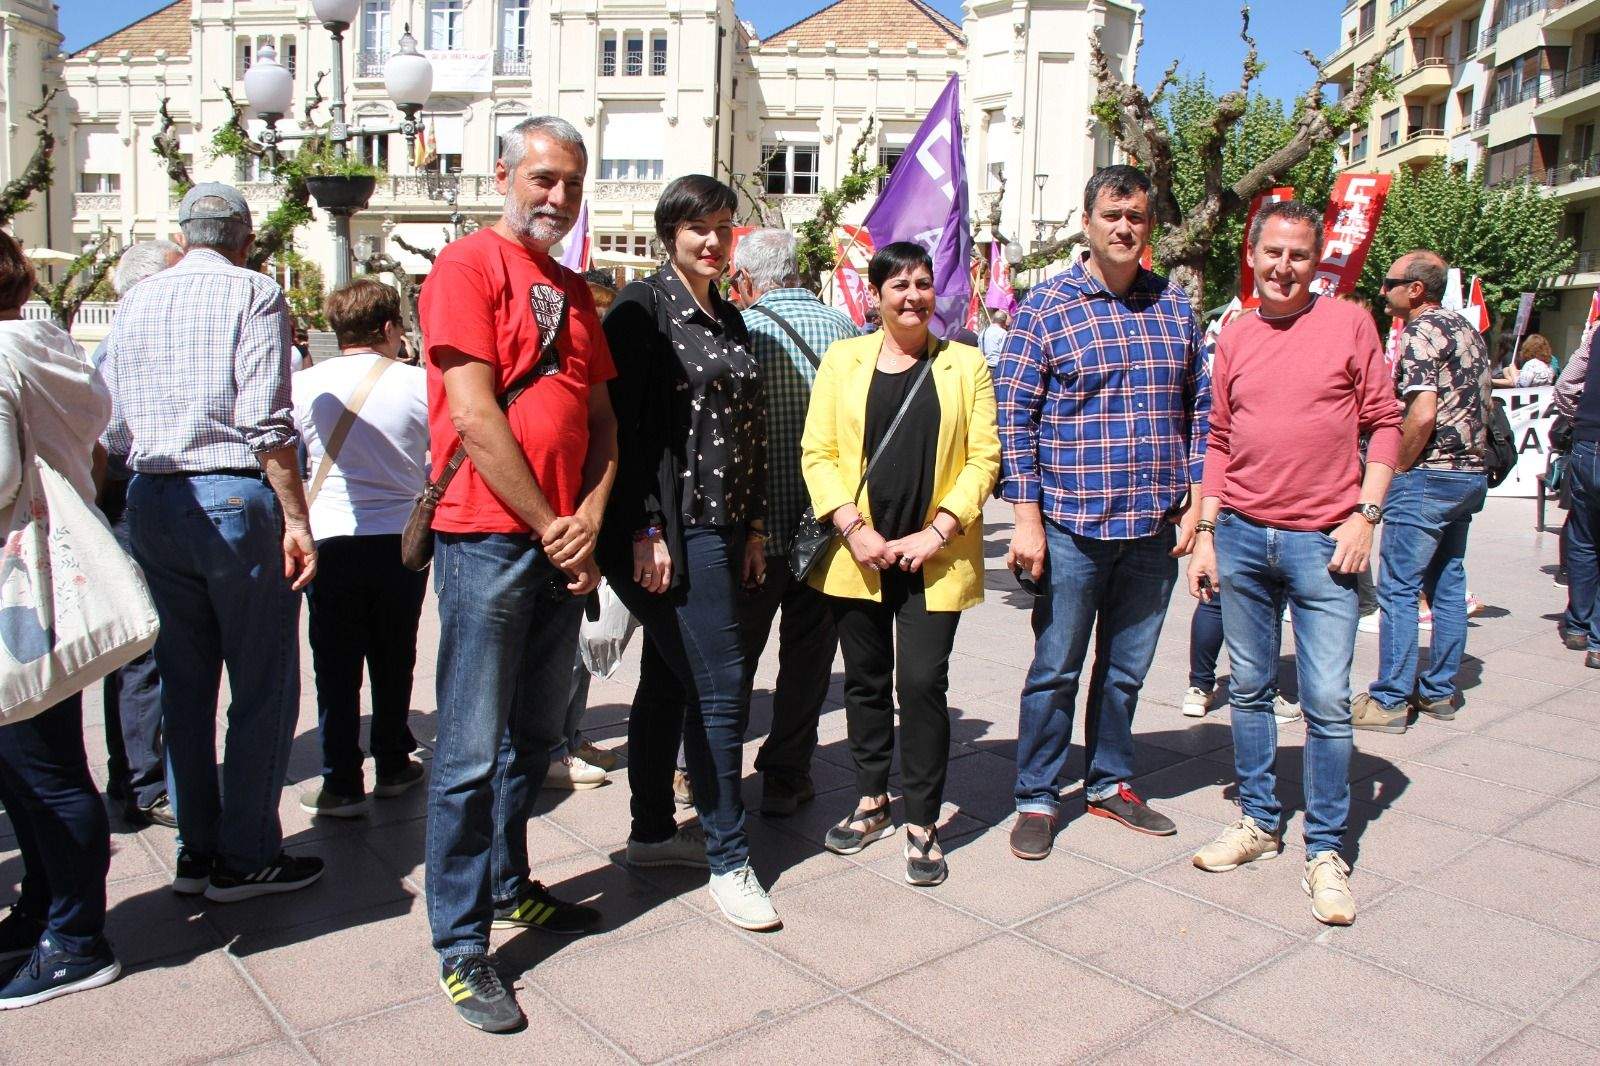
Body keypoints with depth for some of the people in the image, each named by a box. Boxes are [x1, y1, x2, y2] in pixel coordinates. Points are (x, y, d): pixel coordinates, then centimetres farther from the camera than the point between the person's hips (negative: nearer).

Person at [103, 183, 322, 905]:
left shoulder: (135, 301, 13)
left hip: (151, 502, 6)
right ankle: (245, 858, 9)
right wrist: (295, 520, -14)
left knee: (183, 685, 14)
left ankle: (195, 852, 22)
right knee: (263, 686, 3)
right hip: (235, 499, -6)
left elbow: (111, 426, 11)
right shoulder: (254, 294, -5)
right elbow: (266, 423, -15)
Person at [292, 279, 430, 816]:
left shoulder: (306, 385, -3)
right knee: (394, 660, 14)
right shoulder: (419, 384, -6)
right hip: (401, 540, 1)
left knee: (336, 665, 6)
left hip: (330, 540, 0)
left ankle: (342, 784, 9)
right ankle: (393, 766, 26)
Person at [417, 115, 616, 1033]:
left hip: (566, 543, 8)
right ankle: (461, 945, 11)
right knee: (472, 751, -1)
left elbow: (601, 416, 15)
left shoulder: (573, 289, 17)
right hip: (489, 537, -7)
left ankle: (510, 888, 34)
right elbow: (473, 417, -15)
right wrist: (550, 527, -11)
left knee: (535, 735, 17)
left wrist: (590, 519, -1)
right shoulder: (469, 266, -6)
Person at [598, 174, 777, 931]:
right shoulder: (643, 306, -7)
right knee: (720, 686, -6)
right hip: (671, 529, -8)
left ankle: (652, 832, 27)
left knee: (668, 680, 15)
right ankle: (728, 860, 6)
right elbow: (624, 422, -14)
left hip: (721, 528, 8)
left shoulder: (728, 317, 16)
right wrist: (648, 531, -19)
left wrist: (754, 528, 14)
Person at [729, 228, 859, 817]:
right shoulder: (845, 328, -1)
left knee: (734, 655, 12)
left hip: (757, 523, -2)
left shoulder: (741, 330, -10)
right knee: (808, 653, 13)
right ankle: (786, 778, 20)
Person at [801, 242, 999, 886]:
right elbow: (817, 451, 2)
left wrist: (937, 532, -10)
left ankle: (922, 823, 11)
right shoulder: (843, 360, 7)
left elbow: (983, 457, 1)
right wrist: (852, 528, -10)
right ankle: (872, 802, 29)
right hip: (856, 554, 2)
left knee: (922, 683, -4)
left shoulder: (965, 365, 6)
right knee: (865, 681, 12)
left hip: (934, 558, -1)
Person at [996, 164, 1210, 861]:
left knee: (1128, 666, 15)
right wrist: (1027, 519, -11)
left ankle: (1110, 783, 33)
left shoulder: (1175, 307, 9)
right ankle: (1036, 798, 20)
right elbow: (1013, 417, -6)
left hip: (1155, 527, 4)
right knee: (1055, 668, 5)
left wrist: (1194, 502, 5)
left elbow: (1199, 409, 13)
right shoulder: (1046, 307, -3)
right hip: (1072, 524, -4)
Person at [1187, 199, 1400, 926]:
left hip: (1323, 542, -3)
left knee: (1327, 702, -2)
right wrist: (1206, 533, 7)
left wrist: (1365, 514, -8)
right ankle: (1258, 821, 28)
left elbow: (1385, 424, 1)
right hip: (1243, 537, 4)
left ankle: (1325, 852, 12)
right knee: (1249, 690, 12)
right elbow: (1220, 442, 12)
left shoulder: (1349, 325, 1)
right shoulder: (1234, 336, 9)